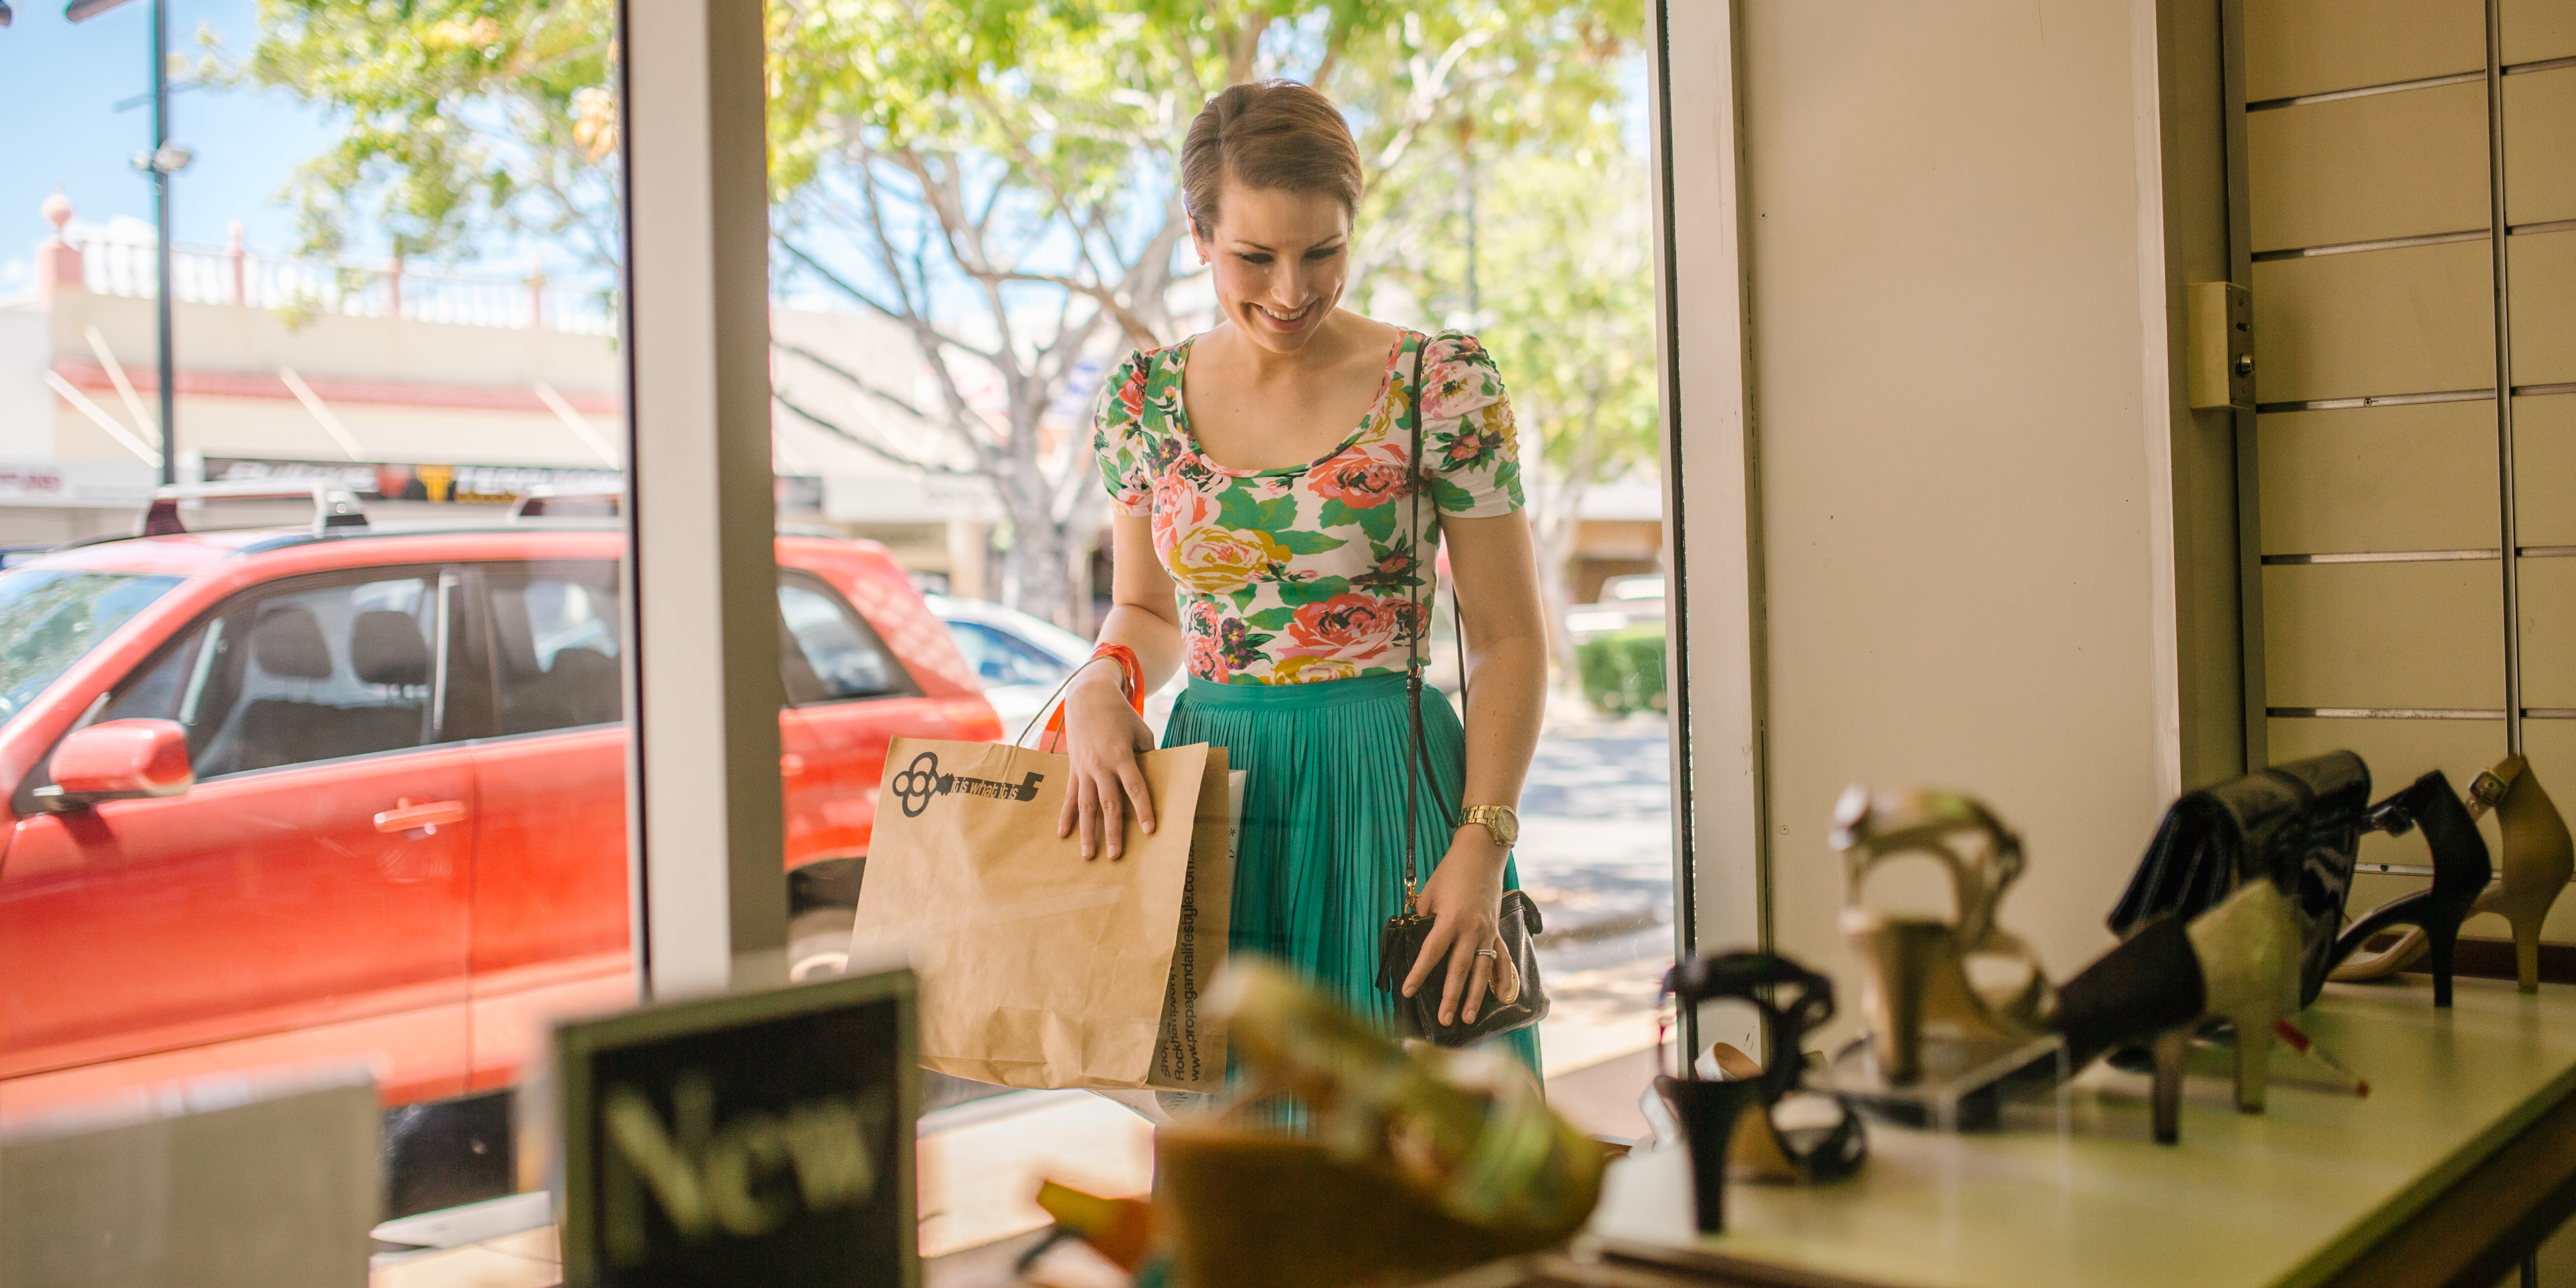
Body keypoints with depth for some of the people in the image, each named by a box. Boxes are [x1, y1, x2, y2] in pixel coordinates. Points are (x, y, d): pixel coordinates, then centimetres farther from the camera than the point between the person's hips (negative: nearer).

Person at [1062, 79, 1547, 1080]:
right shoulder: (1142, 399, 4)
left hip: (1392, 791, -2)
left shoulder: (1443, 384, -5)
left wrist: (1482, 846, -13)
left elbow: (1508, 640, -4)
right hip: (1207, 801, 3)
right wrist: (1100, 684, -6)